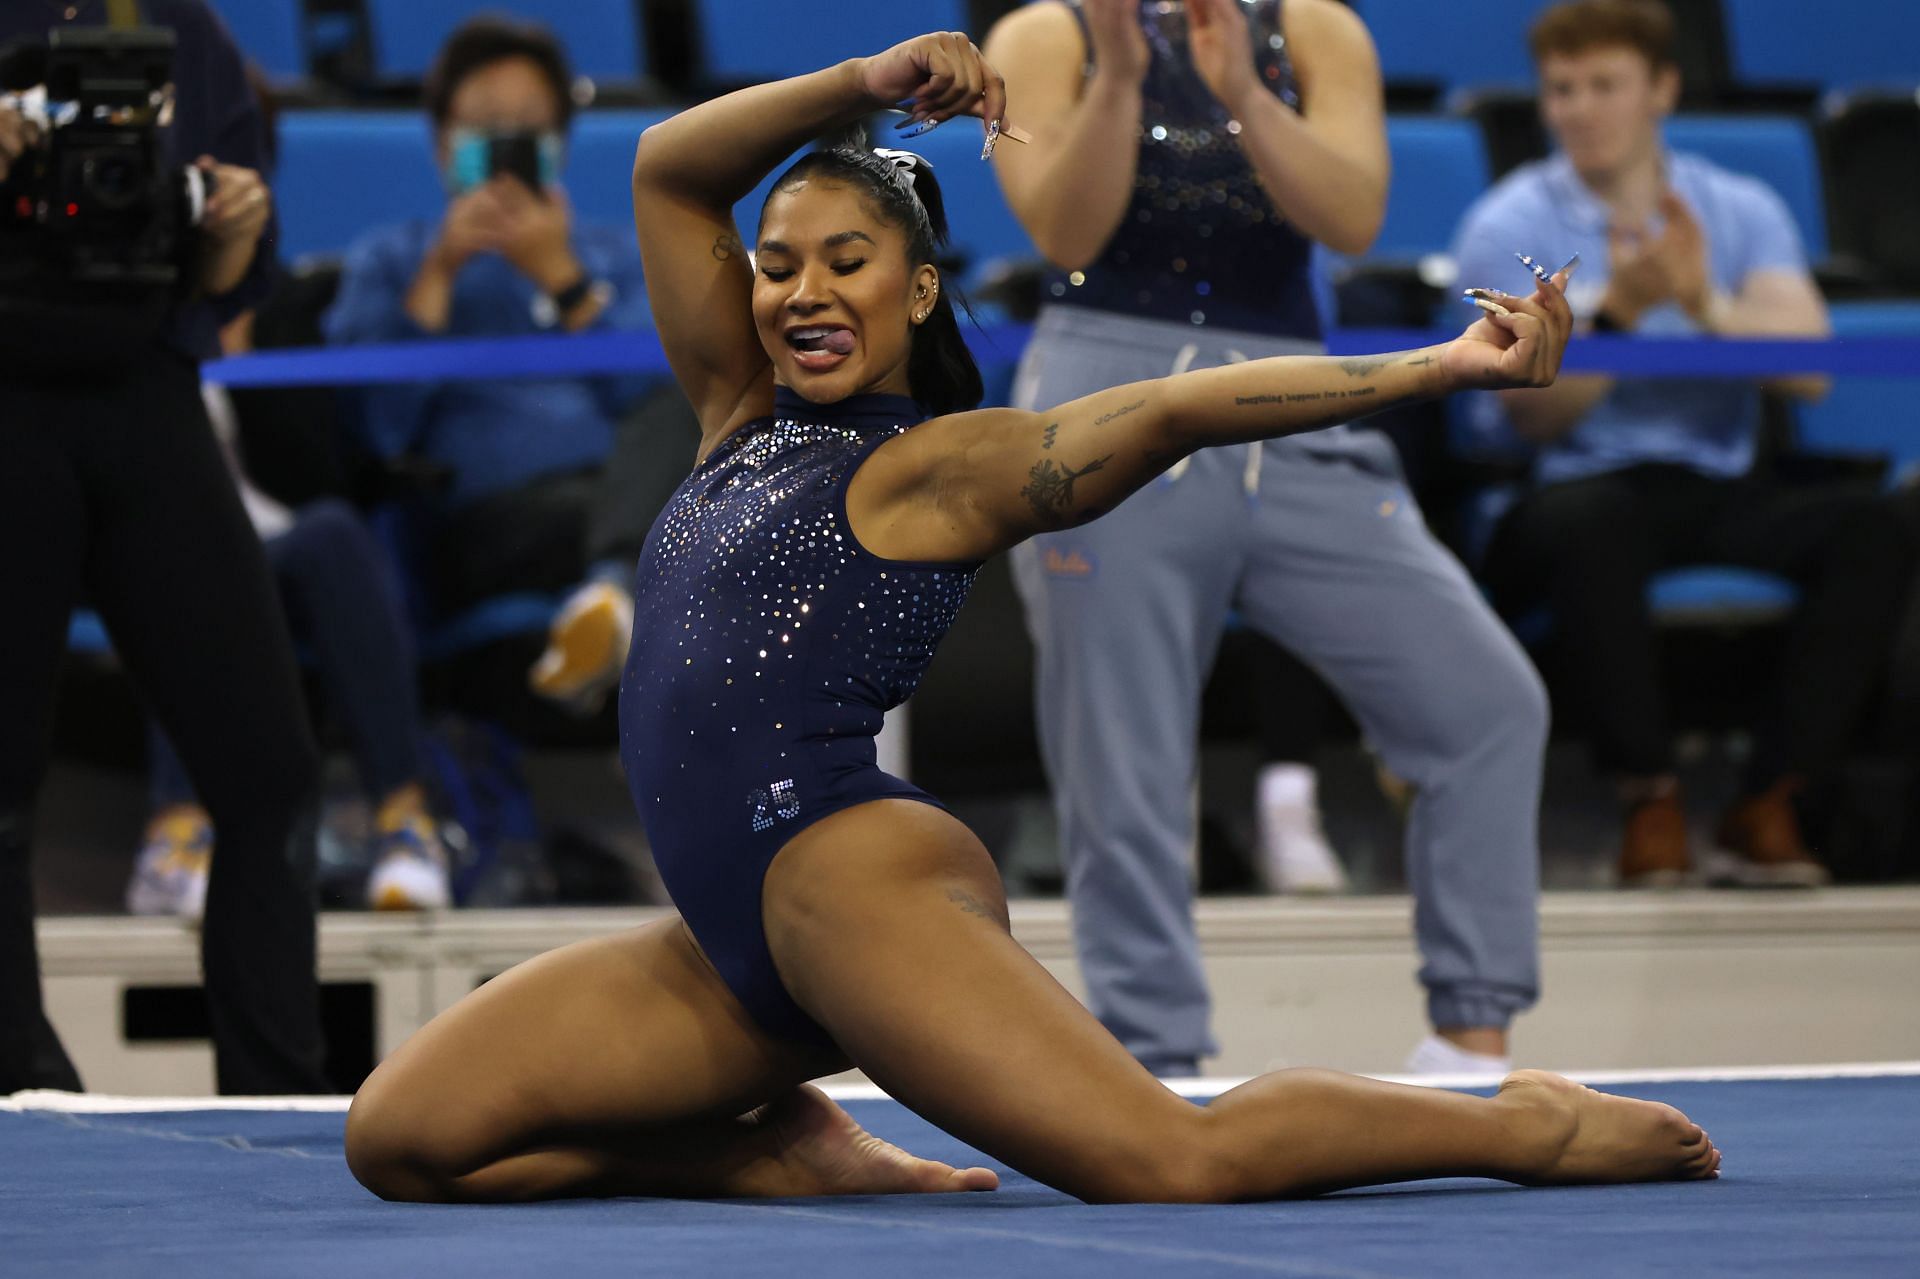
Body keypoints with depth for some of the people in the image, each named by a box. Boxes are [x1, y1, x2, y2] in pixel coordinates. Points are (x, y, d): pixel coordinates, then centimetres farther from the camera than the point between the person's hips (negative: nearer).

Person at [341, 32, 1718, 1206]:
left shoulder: (942, 463, 3)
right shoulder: (742, 421, 20)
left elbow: (1174, 409, -7)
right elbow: (670, 171, 18)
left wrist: (1440, 368, -15)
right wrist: (866, 86, 7)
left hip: (852, 872, -8)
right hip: (737, 938, 8)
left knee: (1178, 1163, -24)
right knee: (403, 1139, -3)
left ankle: (1529, 1128, -4)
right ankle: (785, 1150, 8)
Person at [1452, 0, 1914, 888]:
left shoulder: (1742, 212, 10)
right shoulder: (1510, 226, 3)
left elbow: (1809, 368, -6)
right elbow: (1535, 412, -9)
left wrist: (1706, 304, -22)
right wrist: (1616, 312, -23)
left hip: (1717, 491, 3)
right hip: (1574, 484, -3)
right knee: (1589, 525, -39)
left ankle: (1767, 806, -25)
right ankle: (1649, 798, -26)